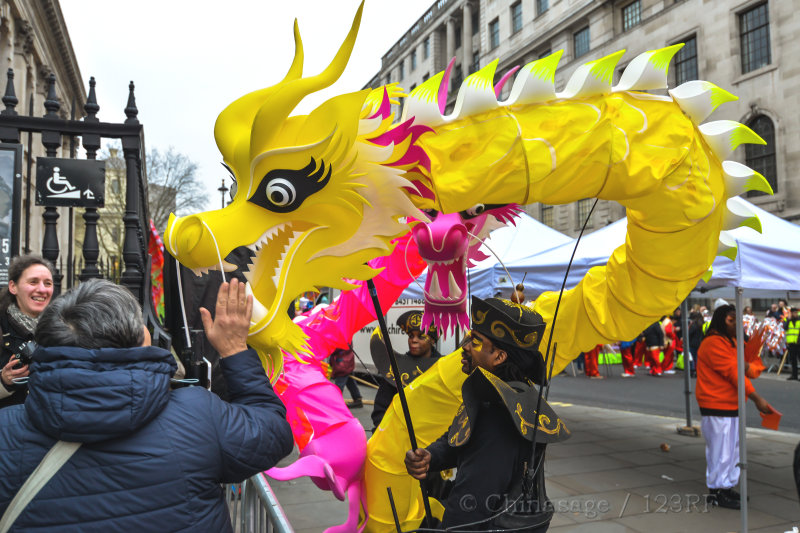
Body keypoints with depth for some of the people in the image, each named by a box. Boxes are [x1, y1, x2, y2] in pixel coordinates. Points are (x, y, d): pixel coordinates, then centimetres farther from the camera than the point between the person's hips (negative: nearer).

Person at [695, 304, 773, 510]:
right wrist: (756, 399, -24)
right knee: (720, 450, -4)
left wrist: (748, 367, -16)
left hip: (733, 405, 10)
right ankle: (716, 492, 6)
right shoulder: (714, 343, -16)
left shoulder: (735, 342, 15)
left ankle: (727, 487, 27)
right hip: (717, 407, -10)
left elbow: (756, 367, 10)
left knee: (733, 448, 16)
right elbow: (733, 372, -22)